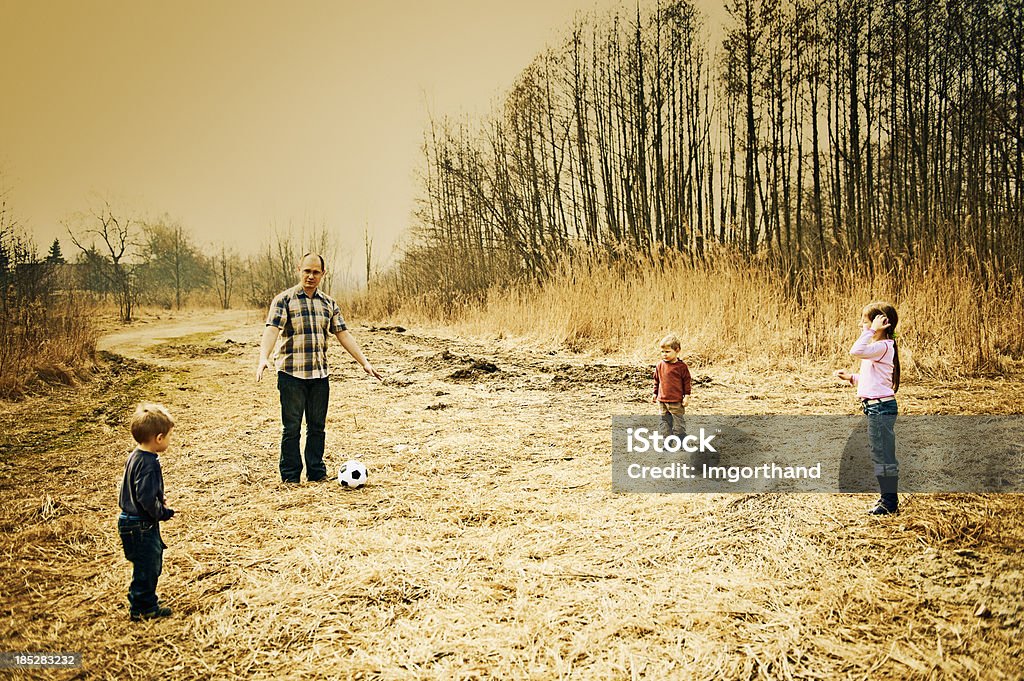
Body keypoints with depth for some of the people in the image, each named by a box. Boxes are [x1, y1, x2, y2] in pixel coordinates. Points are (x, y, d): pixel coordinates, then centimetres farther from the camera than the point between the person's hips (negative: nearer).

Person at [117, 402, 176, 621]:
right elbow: (146, 499, -29)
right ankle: (142, 609, 19)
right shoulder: (148, 464, -26)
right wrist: (164, 512, -14)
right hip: (141, 526, -10)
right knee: (146, 568, 5)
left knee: (152, 565, 22)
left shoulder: (135, 456, 5)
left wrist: (160, 499, 7)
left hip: (132, 520, 10)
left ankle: (148, 604, 35)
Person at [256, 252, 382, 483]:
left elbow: (343, 334, 12)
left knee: (317, 427, 11)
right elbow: (272, 329, -16)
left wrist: (364, 362, 6)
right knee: (291, 428, 2)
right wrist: (264, 358, -32)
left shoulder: (328, 303, 12)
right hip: (291, 374, -4)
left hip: (319, 375, 4)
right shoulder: (284, 299, -2)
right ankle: (290, 475, 13)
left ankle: (317, 472, 22)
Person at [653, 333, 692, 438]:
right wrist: (655, 393, 16)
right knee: (665, 422, 11)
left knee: (678, 422, 3)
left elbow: (686, 381, -3)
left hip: (676, 401, -4)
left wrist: (686, 396, -5)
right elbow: (657, 380, 14)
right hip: (662, 400, 4)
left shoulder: (681, 366, -8)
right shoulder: (660, 365, 3)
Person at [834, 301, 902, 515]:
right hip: (876, 407, 11)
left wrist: (872, 330, -27)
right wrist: (852, 378, 13)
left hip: (881, 407, -11)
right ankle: (887, 498, 27)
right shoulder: (878, 348, 15)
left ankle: (890, 503, 7)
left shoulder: (883, 346, -17)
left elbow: (857, 351, -35)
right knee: (881, 455, 17)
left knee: (884, 455, -2)